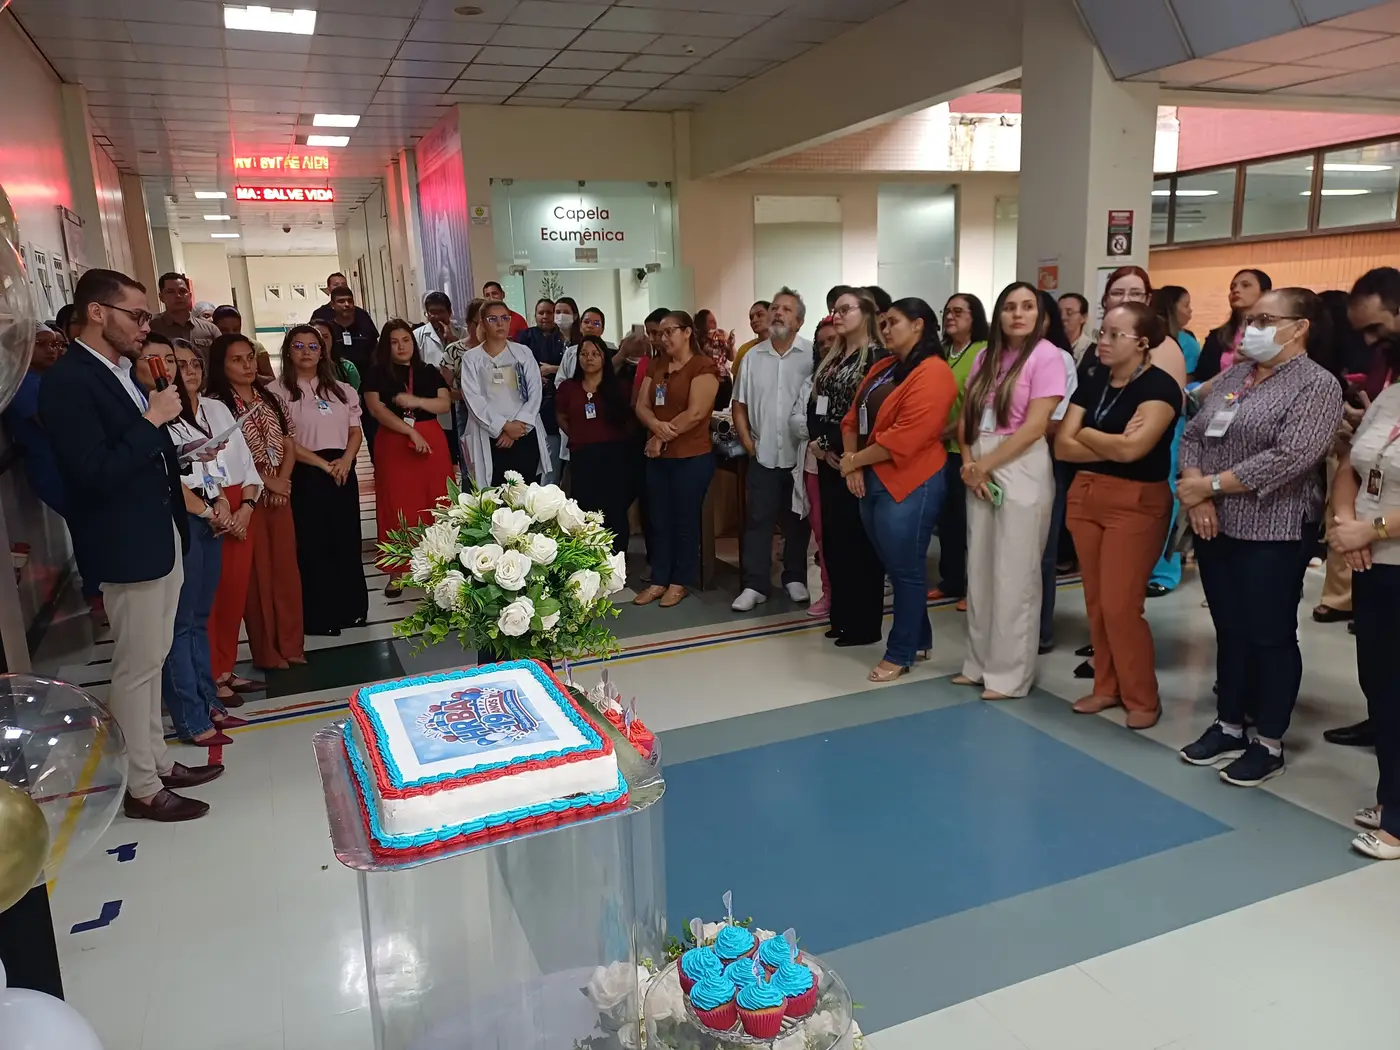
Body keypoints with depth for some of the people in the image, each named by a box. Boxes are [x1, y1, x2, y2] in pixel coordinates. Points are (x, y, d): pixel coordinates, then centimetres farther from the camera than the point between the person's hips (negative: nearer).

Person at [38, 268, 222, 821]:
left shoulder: (121, 372, 10)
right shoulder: (67, 381, -17)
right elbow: (93, 474, -24)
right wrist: (153, 419, -20)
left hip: (161, 537, 9)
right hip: (127, 547, -9)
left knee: (152, 659, 17)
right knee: (136, 666, 2)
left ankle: (157, 762, 31)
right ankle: (141, 788, 15)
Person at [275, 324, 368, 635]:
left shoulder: (341, 389, 13)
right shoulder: (279, 392, -3)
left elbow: (356, 430, 10)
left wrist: (345, 460, -8)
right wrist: (323, 464, -14)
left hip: (343, 471, 5)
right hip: (306, 475, -4)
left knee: (347, 541, 8)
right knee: (313, 544, 0)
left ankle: (351, 609, 19)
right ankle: (319, 616, 9)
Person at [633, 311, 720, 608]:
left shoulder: (703, 366, -9)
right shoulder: (656, 365, 13)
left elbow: (695, 413, -18)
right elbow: (641, 406, 5)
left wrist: (662, 436, -12)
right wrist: (657, 426, -16)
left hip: (692, 457, -6)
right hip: (657, 457, 6)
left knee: (685, 520, 4)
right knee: (658, 519, 10)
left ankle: (680, 582, 16)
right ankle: (659, 580, 20)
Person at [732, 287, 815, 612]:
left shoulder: (811, 356, -5)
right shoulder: (753, 356, 7)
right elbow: (739, 404, 10)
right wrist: (746, 440, 2)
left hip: (800, 454, -2)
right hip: (762, 455, 2)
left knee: (797, 520, 10)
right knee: (758, 519, 4)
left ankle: (795, 578, 24)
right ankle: (755, 585, 11)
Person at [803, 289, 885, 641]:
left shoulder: (877, 356, -10)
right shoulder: (831, 357, 15)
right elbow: (812, 403, 11)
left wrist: (830, 445, -13)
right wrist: (816, 443, -5)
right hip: (828, 461, 8)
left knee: (859, 541, 0)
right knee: (832, 538, 11)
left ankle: (865, 624, 10)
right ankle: (841, 616, 23)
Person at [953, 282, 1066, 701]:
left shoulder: (1046, 356, -7)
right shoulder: (986, 357, 13)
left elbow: (1034, 427, -14)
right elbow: (966, 417, 11)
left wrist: (985, 465, -11)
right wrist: (969, 463, -5)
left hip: (1021, 472, -6)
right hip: (980, 472, 7)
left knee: (1014, 577, 0)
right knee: (980, 571, 11)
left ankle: (1010, 674, 11)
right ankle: (980, 663, 23)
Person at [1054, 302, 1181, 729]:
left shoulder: (1160, 387, -11)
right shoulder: (1092, 383, 8)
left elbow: (1131, 449, -24)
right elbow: (1062, 446, 0)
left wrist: (1086, 434, -7)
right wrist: (1112, 444, -12)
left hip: (1137, 503, -6)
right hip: (1085, 496, 6)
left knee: (1120, 605, -6)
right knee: (1096, 601, 11)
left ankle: (1142, 698, 11)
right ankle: (1107, 686, 24)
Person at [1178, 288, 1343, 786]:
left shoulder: (1316, 385, -9)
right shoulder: (1231, 376, 12)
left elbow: (1289, 459, -21)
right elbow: (1193, 434, 8)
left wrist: (1210, 485, -17)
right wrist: (1194, 490, -9)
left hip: (1274, 533, -6)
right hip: (1215, 526, 7)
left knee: (1271, 636, 4)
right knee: (1230, 630, 15)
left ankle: (1269, 744, 17)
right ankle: (1228, 725, 28)